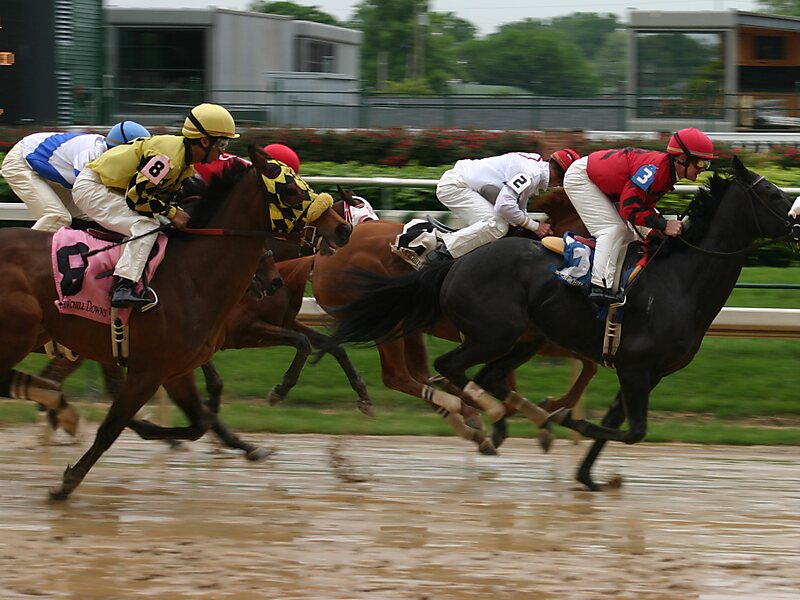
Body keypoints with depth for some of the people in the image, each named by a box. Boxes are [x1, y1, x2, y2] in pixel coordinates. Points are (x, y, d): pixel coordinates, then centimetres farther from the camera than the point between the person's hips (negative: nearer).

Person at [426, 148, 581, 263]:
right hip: (454, 186, -10)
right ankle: (442, 253, -22)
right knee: (497, 226, -22)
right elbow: (504, 204, -30)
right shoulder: (533, 174, -21)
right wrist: (534, 226, -19)